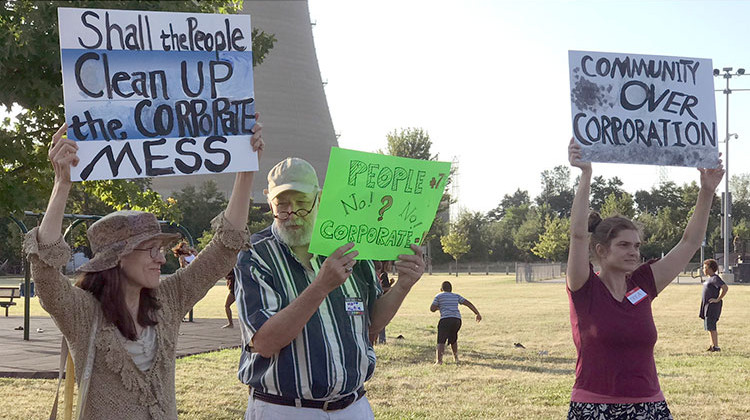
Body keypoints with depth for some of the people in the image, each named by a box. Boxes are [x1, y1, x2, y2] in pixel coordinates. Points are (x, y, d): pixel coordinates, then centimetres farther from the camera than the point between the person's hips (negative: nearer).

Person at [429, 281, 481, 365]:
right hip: (457, 320, 5)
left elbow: (432, 309, 5)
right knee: (453, 339, 27)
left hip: (445, 320, -5)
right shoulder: (456, 296, 24)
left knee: (441, 341, -11)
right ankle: (456, 358, 35)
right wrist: (478, 314, 17)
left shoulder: (439, 296, 13)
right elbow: (468, 303, 16)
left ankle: (439, 360, -29)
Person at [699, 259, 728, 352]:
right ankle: (712, 345, 19)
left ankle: (716, 347, -8)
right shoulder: (709, 278, 15)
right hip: (707, 305, 10)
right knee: (708, 327, 13)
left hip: (712, 306, -10)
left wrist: (718, 299, -21)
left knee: (710, 326, -10)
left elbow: (725, 288, -24)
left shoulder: (715, 278, -15)